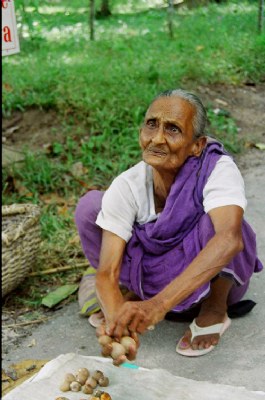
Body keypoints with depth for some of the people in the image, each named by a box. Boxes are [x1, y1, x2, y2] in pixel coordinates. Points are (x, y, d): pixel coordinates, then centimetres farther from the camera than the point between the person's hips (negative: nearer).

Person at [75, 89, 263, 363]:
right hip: (157, 276, 3)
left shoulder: (218, 170, -29)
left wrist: (159, 303, -57)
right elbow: (106, 274, -24)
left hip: (218, 275, -2)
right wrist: (116, 320, -47)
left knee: (213, 218, -36)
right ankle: (136, 292, 6)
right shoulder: (127, 188, -21)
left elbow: (229, 239, -48)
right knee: (90, 206, -16)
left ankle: (215, 308, -7)